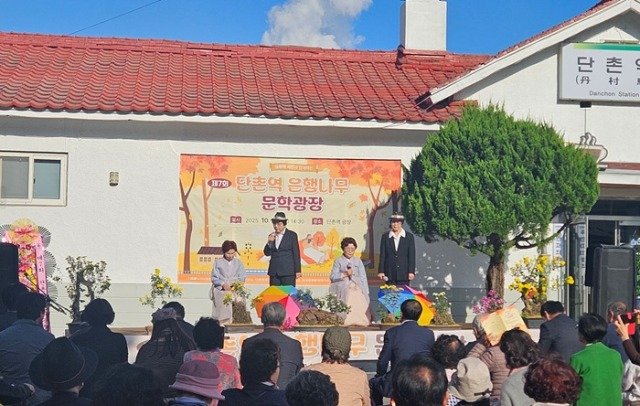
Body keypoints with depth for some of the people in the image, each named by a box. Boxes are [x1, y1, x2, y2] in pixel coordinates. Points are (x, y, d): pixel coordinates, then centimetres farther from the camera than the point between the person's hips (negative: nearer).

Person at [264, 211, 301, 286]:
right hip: (274, 272, 4)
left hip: (288, 271, -4)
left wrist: (298, 271, -5)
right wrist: (269, 242, -8)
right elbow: (267, 253, 10)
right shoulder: (271, 236, 12)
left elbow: (296, 254, -1)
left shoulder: (292, 235, 1)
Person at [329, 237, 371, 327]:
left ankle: (358, 321, -21)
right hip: (343, 288, -2)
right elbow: (333, 277, 2)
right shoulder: (338, 261, 10)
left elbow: (363, 277, 12)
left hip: (357, 288, 2)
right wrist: (345, 274, -11)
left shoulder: (358, 261, 15)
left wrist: (366, 292, 2)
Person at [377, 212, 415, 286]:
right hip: (390, 273, 1)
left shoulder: (409, 236, 5)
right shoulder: (385, 236, 8)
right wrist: (381, 271, -1)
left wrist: (411, 272, -5)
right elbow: (382, 255, 6)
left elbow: (412, 255, 2)